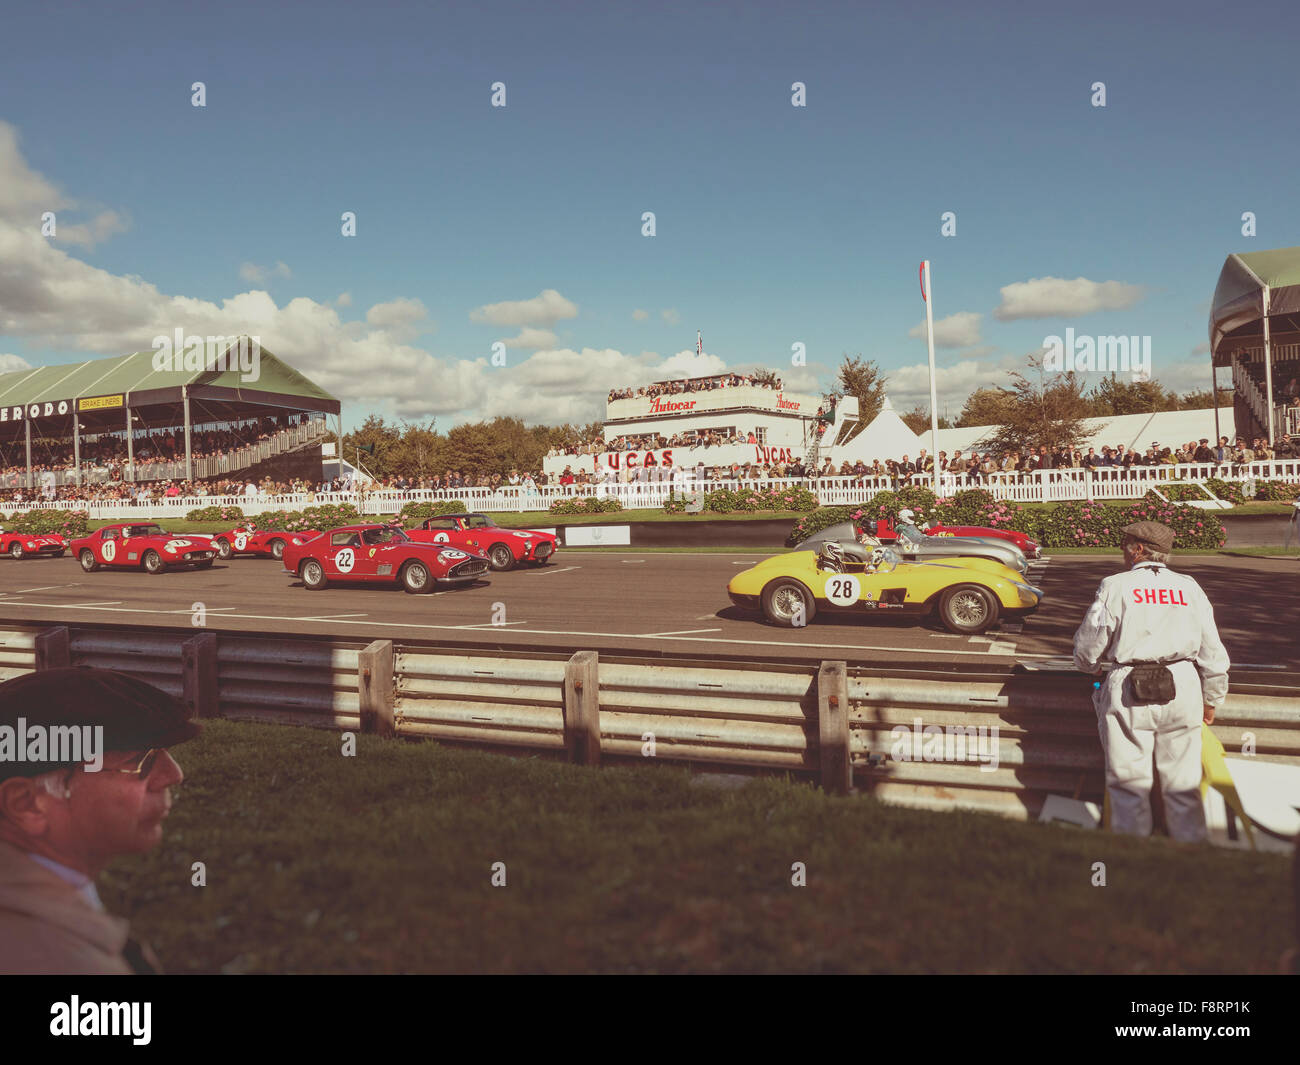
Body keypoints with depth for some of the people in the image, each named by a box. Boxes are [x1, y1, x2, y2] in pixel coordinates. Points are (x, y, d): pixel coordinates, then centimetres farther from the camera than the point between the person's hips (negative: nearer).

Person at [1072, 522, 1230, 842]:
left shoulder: (1115, 586, -3)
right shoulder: (1189, 587, 8)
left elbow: (1087, 648, 0)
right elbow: (1213, 652, 10)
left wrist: (1092, 667, 23)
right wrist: (1212, 699, 22)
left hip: (1130, 693, -3)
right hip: (1183, 687, 3)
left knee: (1129, 781, 6)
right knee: (1183, 783, 13)